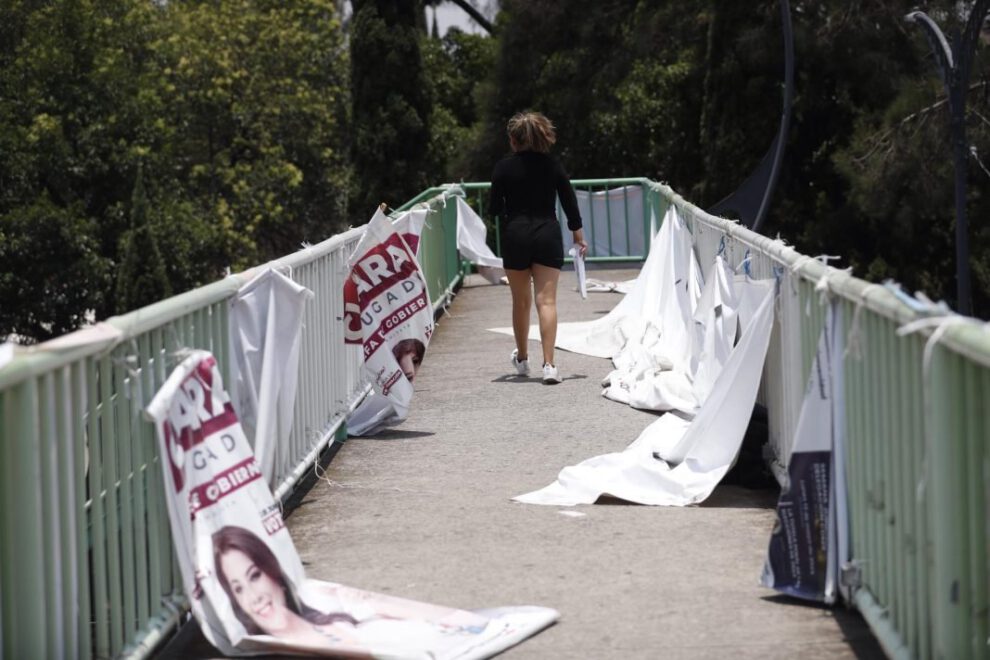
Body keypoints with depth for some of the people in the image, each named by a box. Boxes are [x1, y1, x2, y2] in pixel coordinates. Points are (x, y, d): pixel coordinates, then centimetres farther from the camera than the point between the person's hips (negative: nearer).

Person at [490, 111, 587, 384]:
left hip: (516, 236, -1)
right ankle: (548, 364, -17)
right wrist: (578, 235, 15)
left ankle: (522, 359, 31)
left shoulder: (505, 167, -4)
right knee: (547, 300, -5)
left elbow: (495, 207, -1)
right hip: (548, 234, 1)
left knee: (521, 301, 14)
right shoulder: (553, 165, 1)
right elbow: (569, 201, 5)